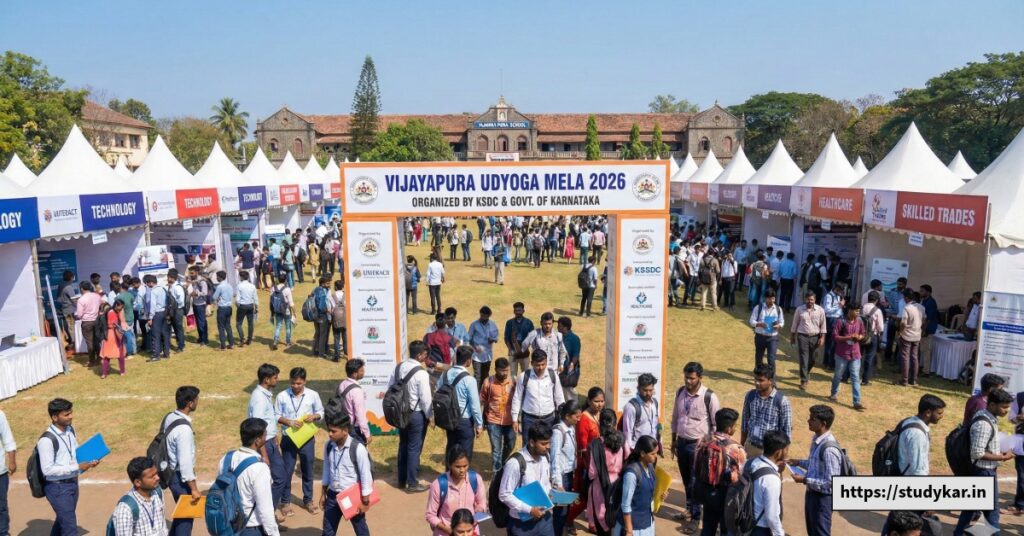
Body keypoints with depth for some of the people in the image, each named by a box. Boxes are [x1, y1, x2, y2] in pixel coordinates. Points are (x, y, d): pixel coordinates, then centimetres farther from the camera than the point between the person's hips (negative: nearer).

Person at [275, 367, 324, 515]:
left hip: (307, 438, 1)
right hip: (288, 438, -1)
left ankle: (308, 500, 28)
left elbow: (321, 412, 5)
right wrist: (289, 422, -17)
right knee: (287, 471, 7)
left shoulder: (313, 395, -5)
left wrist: (314, 416, -17)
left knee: (308, 470, 13)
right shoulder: (282, 396, -7)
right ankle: (285, 502, 23)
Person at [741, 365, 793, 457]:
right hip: (751, 446, 4)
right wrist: (741, 446, 11)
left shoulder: (781, 401, -16)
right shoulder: (750, 396, -3)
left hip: (771, 449, -4)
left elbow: (786, 430, -10)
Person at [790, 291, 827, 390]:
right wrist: (792, 337, 9)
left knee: (812, 359, 12)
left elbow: (823, 325, 2)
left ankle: (807, 372, 42)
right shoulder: (799, 309, -2)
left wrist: (822, 337, -5)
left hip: (815, 337, 1)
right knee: (803, 359, -4)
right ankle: (804, 381, 2)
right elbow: (795, 324, 5)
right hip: (802, 337, -1)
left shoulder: (820, 310, -2)